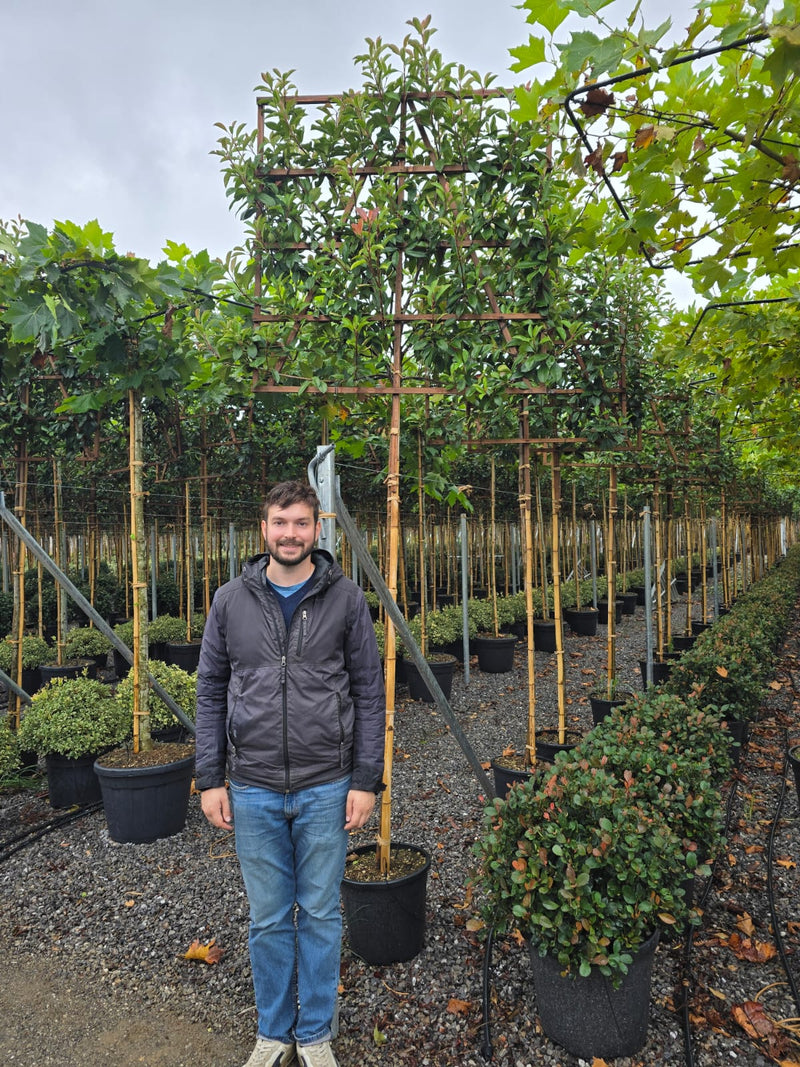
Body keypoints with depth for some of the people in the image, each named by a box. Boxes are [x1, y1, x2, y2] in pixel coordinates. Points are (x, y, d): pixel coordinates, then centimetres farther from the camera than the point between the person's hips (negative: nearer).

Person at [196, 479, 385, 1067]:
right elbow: (212, 691, 5)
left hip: (326, 788, -1)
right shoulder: (231, 600, 0)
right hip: (253, 788, 1)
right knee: (268, 920, 16)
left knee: (321, 916, 14)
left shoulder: (345, 598, -4)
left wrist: (366, 779, -5)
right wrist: (210, 778, 2)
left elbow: (370, 693, -2)